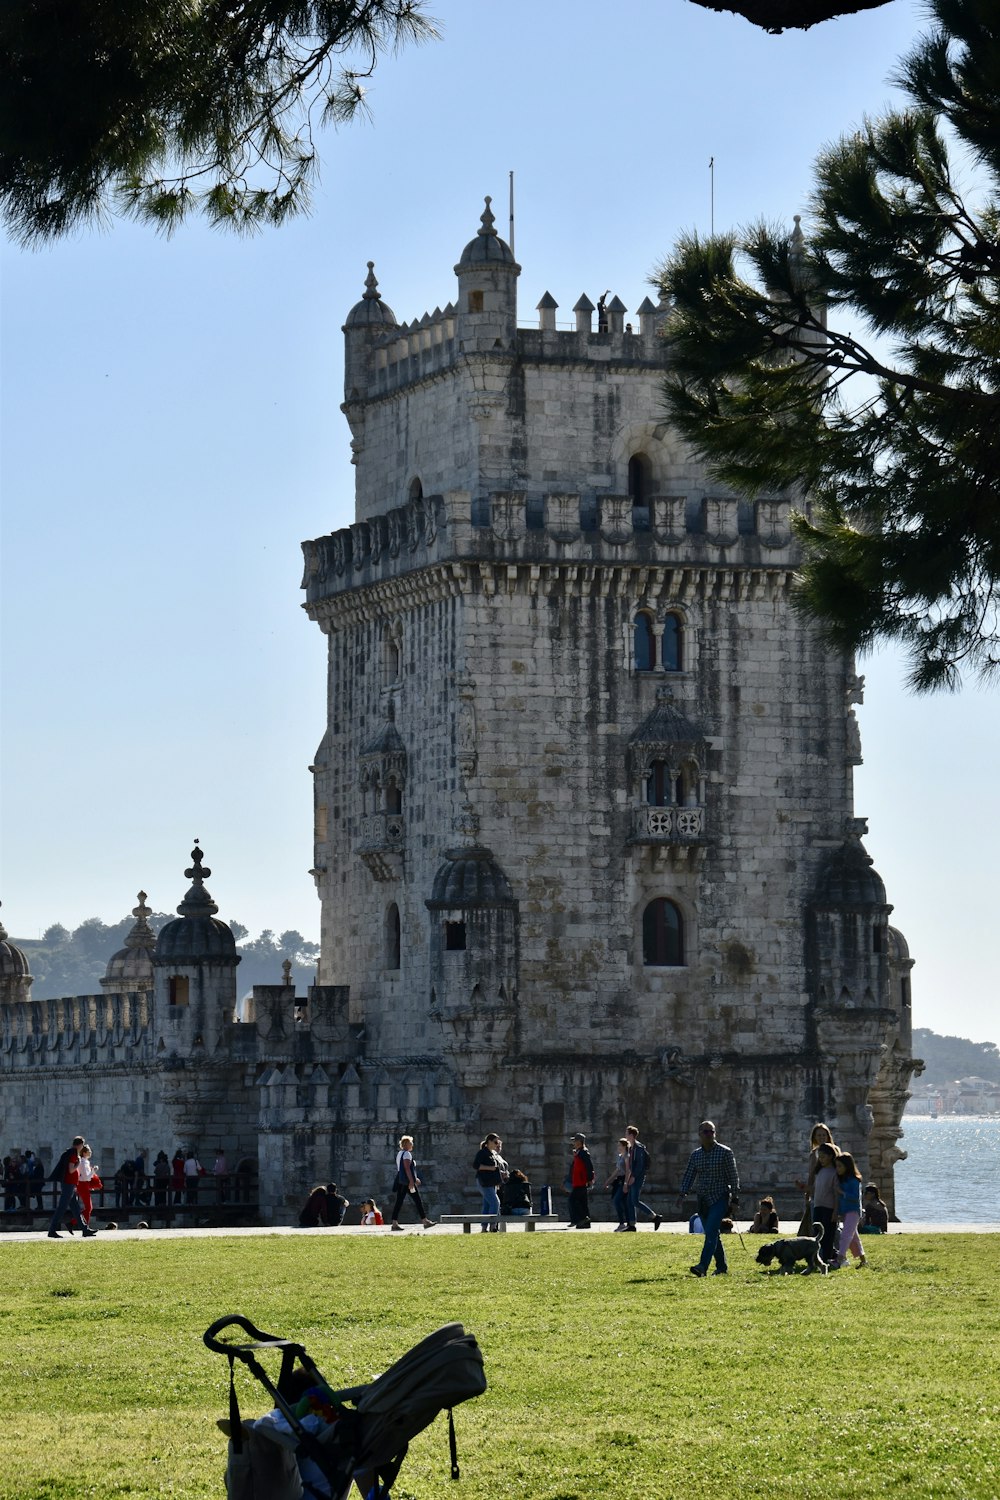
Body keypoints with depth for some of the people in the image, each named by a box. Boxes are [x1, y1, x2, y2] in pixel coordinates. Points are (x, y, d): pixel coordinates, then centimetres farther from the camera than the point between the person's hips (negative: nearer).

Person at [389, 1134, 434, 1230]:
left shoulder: (399, 1153, 19)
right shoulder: (407, 1154, -11)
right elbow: (407, 1168, -20)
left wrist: (414, 1178, 31)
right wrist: (411, 1181, -23)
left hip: (400, 1182, 9)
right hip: (407, 1182, -9)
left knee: (399, 1201, 4)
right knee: (417, 1201, -1)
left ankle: (394, 1223, -2)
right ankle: (425, 1221, 3)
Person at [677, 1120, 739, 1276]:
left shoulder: (725, 1152, -5)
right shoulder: (695, 1155, 9)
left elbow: (733, 1177, -4)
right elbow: (688, 1176, 10)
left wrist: (734, 1200, -8)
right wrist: (682, 1195, -4)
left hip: (720, 1198, -6)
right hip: (703, 1199, 6)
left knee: (711, 1233, -18)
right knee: (713, 1235, 10)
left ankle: (703, 1266, -28)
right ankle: (722, 1267, 20)